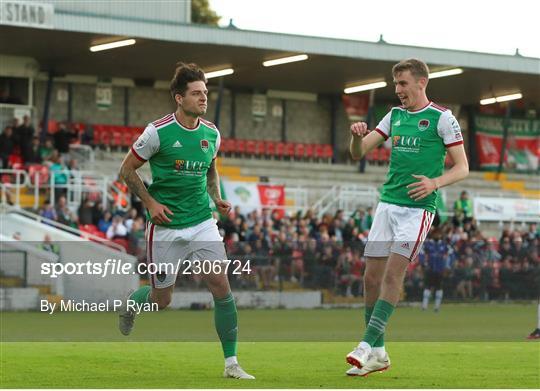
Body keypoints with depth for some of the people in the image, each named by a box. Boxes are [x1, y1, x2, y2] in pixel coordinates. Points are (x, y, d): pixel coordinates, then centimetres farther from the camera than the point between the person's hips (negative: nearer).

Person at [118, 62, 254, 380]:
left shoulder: (211, 133, 3)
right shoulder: (158, 132, -12)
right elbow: (128, 169, -3)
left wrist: (218, 199, 4)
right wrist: (150, 203, -12)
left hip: (202, 222, 3)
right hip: (166, 227, -3)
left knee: (222, 287, -11)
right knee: (162, 299, 5)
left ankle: (231, 363, -4)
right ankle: (131, 304, 43)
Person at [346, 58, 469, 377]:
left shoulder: (442, 118, -3)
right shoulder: (395, 115, 14)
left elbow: (462, 167, -4)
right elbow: (359, 153, 13)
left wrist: (435, 183, -22)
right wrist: (357, 135, -10)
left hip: (418, 207, -6)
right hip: (388, 204, 6)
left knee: (393, 274, -15)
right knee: (371, 277, 2)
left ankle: (368, 344, -16)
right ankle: (378, 353, 10)